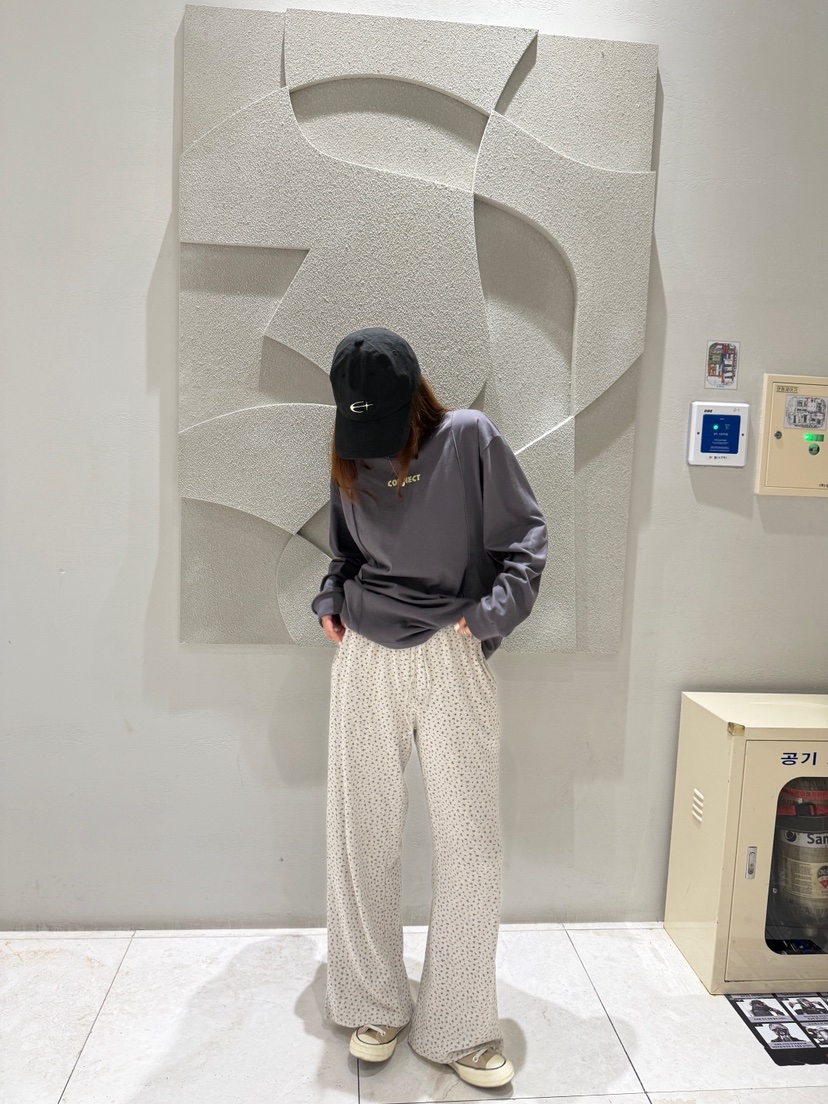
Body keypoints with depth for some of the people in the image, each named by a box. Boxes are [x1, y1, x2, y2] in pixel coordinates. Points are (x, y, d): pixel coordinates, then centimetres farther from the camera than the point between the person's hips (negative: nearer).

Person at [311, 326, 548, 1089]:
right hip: (366, 660, 3)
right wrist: (330, 600, 6)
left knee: (470, 843, 1)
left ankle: (462, 1028, 18)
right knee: (364, 836, 8)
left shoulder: (470, 438, -6)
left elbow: (526, 536, -2)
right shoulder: (349, 461, 6)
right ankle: (376, 1003, 27)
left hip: (453, 660, -3)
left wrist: (490, 615, -11)